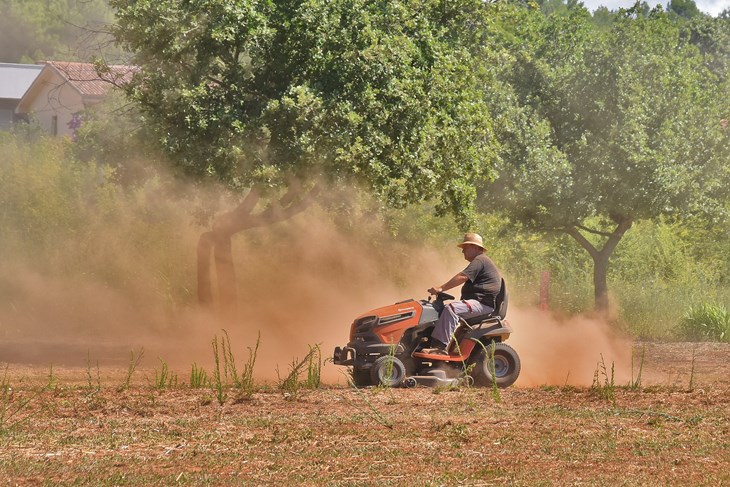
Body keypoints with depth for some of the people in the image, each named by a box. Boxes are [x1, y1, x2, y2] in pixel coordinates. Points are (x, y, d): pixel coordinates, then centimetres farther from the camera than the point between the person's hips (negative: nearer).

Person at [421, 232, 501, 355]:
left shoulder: (480, 261, -9)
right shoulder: (480, 262, 26)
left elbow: (462, 277, -21)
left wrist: (441, 288, -23)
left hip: (484, 304, -12)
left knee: (451, 309, -32)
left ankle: (441, 347, -37)